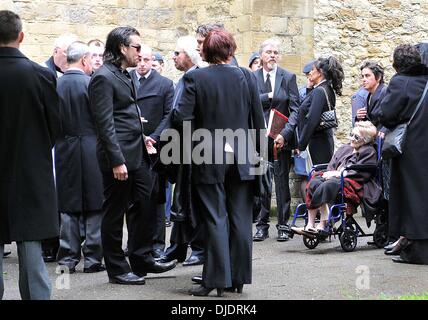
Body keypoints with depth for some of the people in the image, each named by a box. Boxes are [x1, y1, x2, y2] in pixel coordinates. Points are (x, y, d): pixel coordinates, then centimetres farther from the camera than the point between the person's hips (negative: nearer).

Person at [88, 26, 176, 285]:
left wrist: (141, 136, 13)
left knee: (145, 206, 12)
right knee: (115, 214, 3)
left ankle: (142, 260, 23)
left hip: (137, 155, 9)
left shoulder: (126, 75, 14)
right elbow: (105, 124, -19)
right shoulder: (104, 78, -15)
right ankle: (117, 270, 13)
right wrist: (117, 161, -22)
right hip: (119, 157, -9)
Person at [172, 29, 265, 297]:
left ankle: (217, 279, 0)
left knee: (215, 219, 2)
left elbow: (182, 118, -15)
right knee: (240, 219, 8)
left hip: (209, 159, -2)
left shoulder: (195, 78, -8)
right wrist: (258, 149, 13)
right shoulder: (245, 76, -1)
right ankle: (239, 278, 15)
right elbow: (258, 118, 2)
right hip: (242, 158, 2)